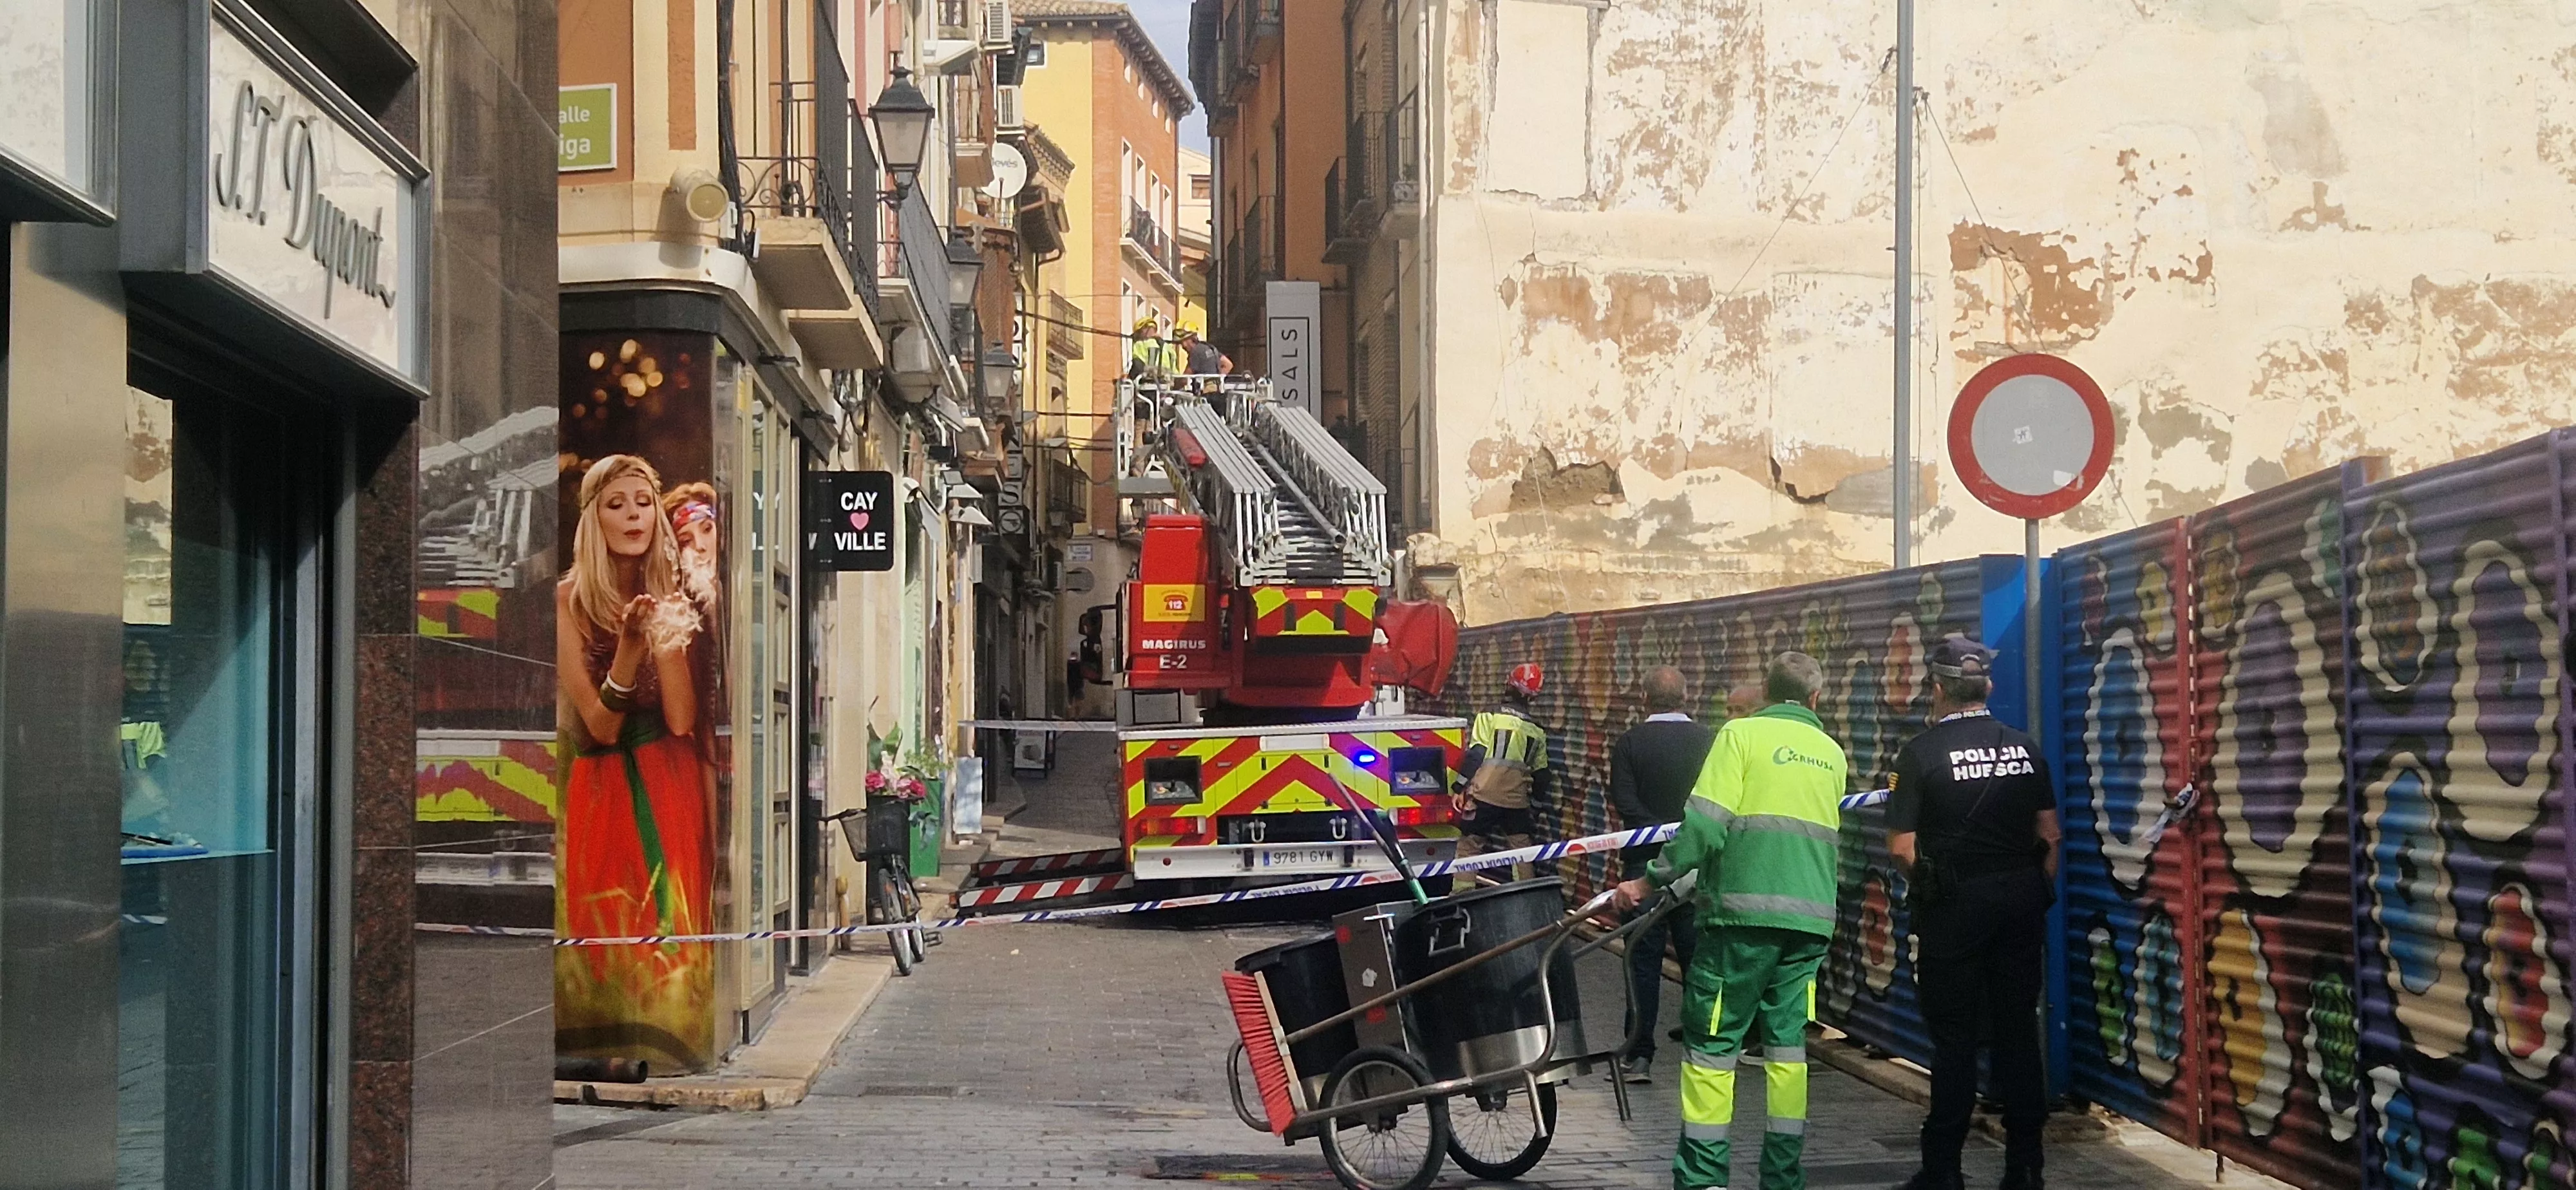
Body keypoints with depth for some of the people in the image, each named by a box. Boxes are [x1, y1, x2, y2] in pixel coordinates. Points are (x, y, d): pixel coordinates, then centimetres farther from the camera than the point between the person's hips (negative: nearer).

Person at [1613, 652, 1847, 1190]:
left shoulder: (1742, 734, -2)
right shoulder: (1831, 753, 15)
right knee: (1787, 1044, 10)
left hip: (1746, 909, -5)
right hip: (1811, 918, 5)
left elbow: (1705, 825, -11)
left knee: (1712, 1044, 2)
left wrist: (1651, 881, -4)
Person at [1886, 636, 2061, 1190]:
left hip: (1954, 904, -4)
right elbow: (2050, 834, 8)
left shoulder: (1923, 753, -9)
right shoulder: (2023, 747, 5)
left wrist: (1928, 884, 6)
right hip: (2021, 897, 4)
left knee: (1954, 1038, 1)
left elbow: (1902, 846, -12)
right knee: (2018, 1031, 9)